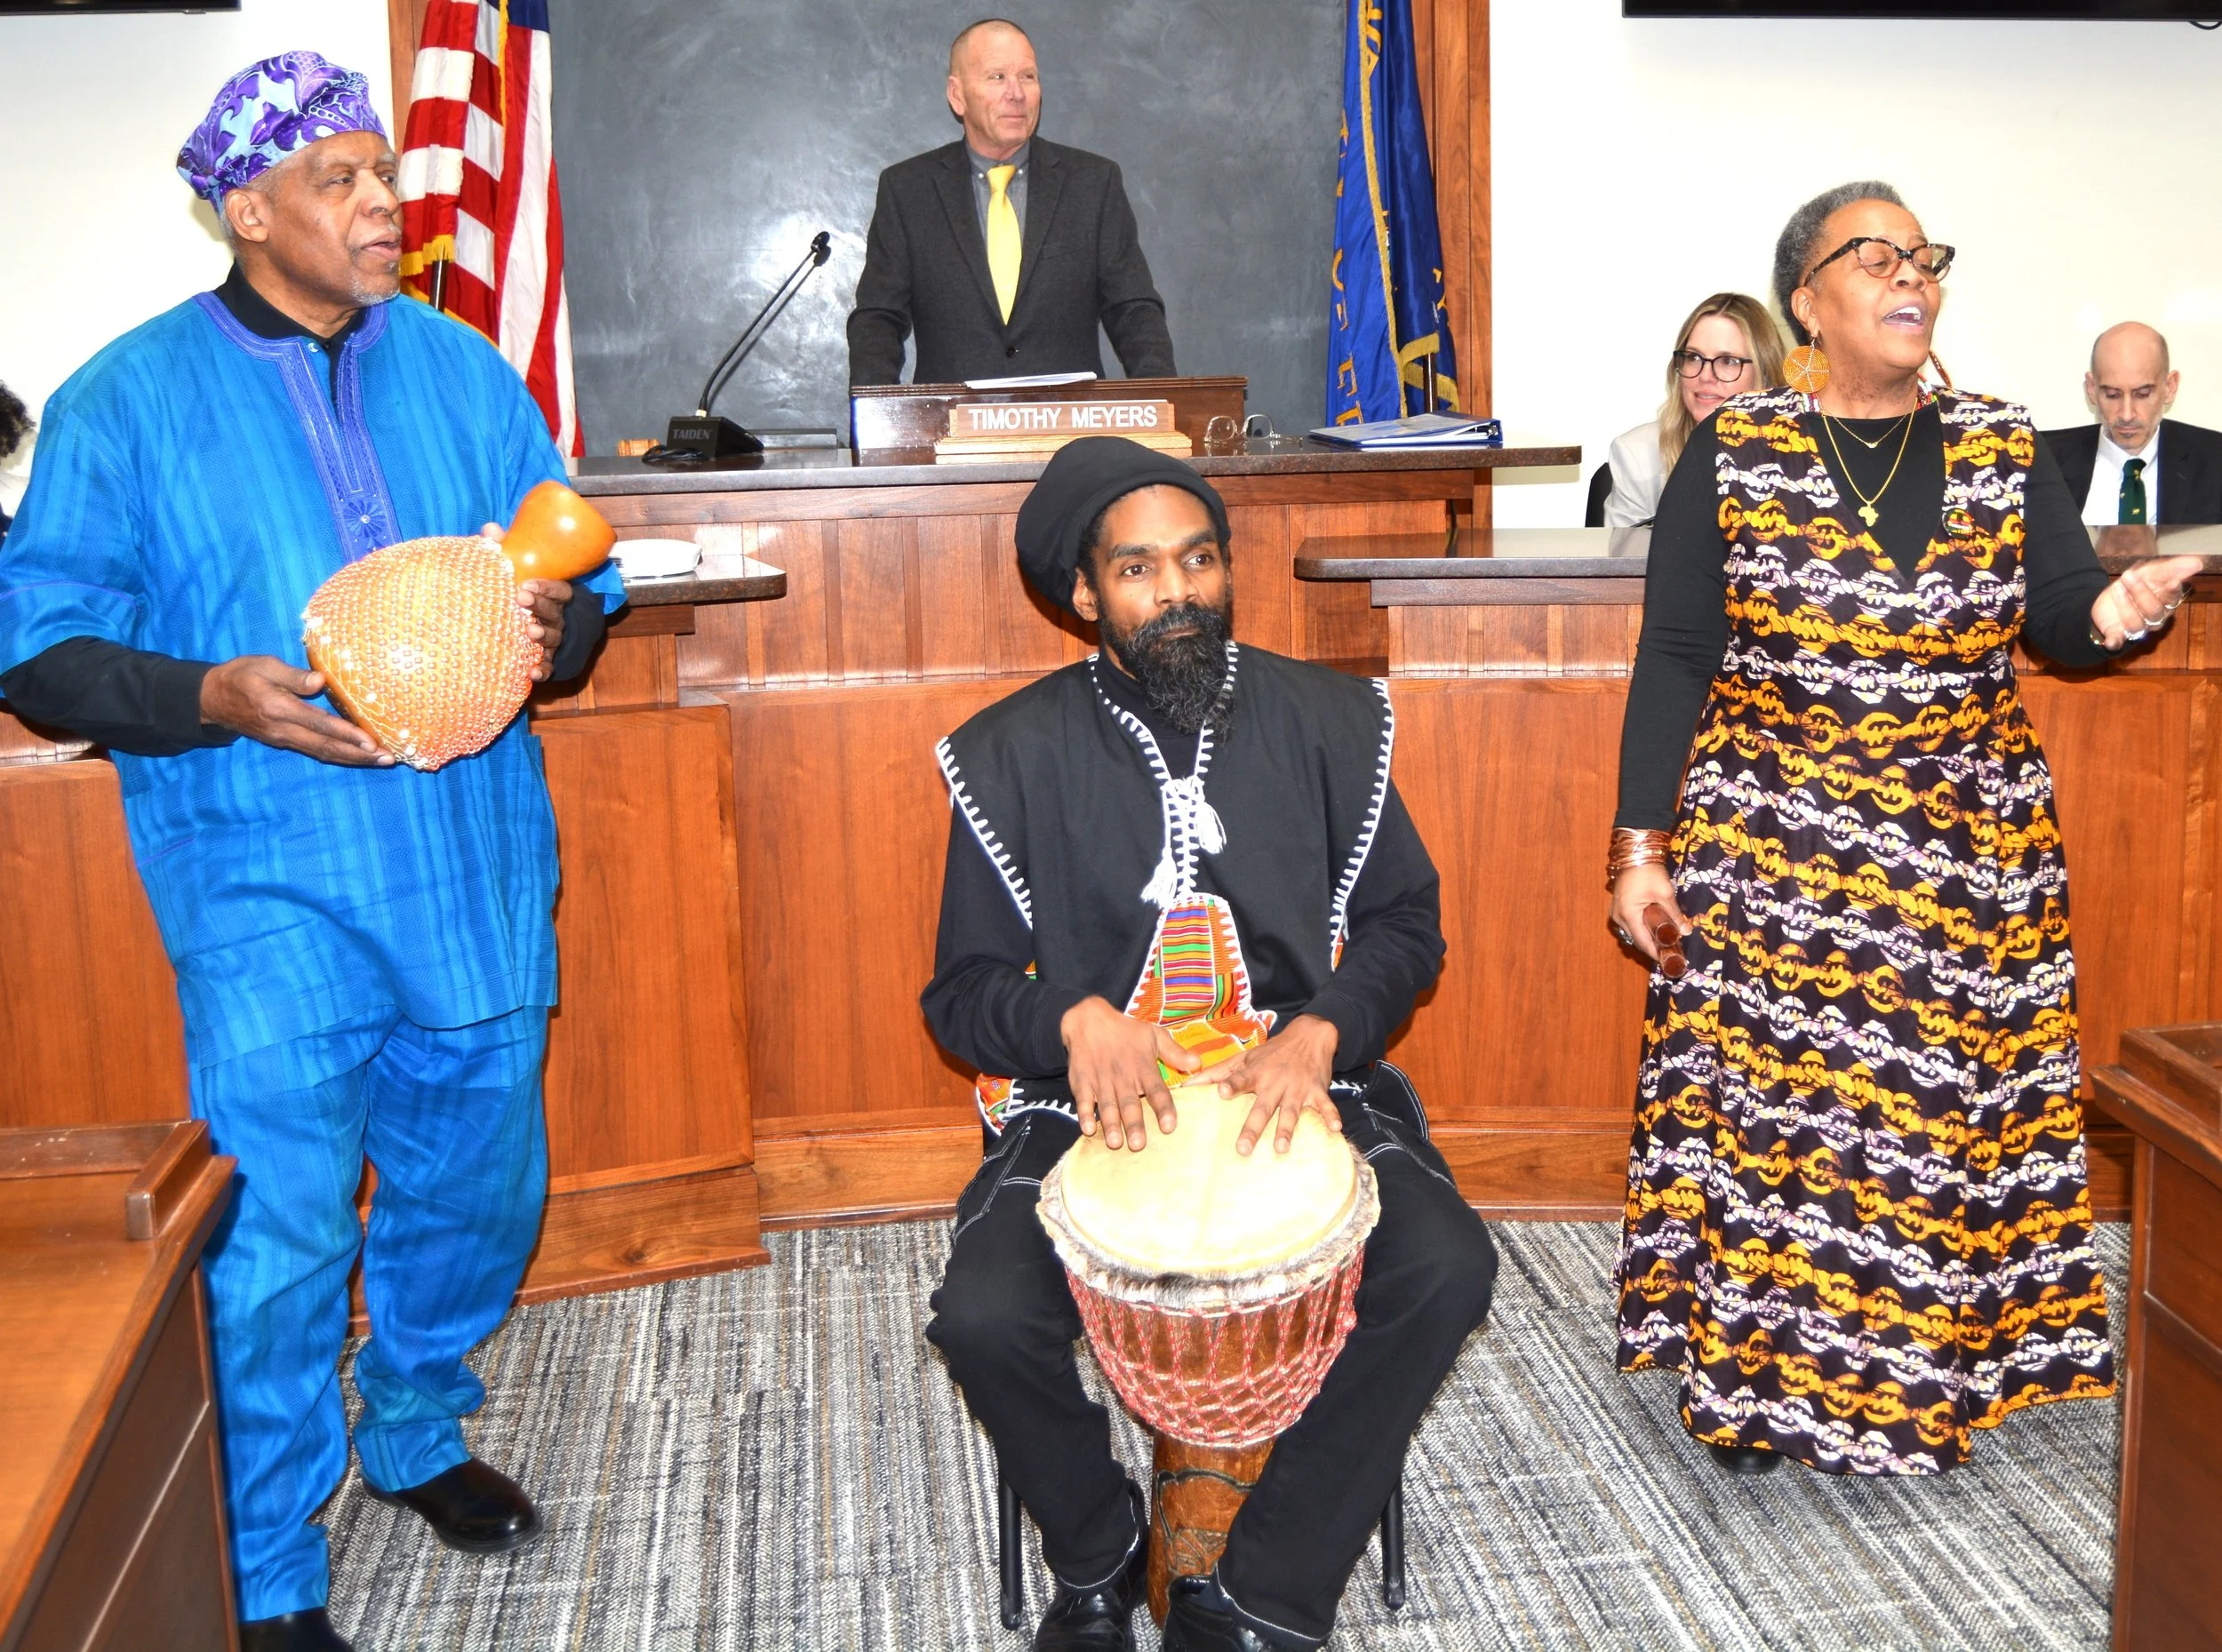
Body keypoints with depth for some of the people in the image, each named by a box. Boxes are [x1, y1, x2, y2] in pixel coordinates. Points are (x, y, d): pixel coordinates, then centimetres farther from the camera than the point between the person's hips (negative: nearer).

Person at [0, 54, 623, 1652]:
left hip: (476, 871, 5)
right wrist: (214, 698, -20)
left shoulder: (465, 371, 10)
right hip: (271, 893, -4)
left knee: (478, 1186, 15)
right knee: (281, 1236, -3)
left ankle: (418, 1436, 42)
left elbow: (574, 574, 15)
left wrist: (555, 617, -10)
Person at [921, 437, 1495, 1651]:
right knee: (985, 1316, -26)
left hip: (1300, 1080, 1)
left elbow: (1404, 923, 9)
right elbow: (963, 993, 2)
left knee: (1444, 1269, -25)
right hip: (1088, 1098, -1)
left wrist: (1320, 1029, -12)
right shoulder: (1013, 755, 0)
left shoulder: (1325, 719, 4)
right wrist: (1074, 1020, -20)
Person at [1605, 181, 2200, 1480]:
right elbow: (1674, 657, -2)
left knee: (1953, 1112, 6)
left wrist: (2116, 613, -21)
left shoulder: (2006, 453, 5)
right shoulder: (1730, 454, -2)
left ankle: (1933, 1376, 24)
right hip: (1771, 846, -2)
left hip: (1970, 849, 2)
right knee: (1769, 1115, 0)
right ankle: (1759, 1382, 17)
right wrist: (1640, 845, -5)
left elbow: (2062, 618, 4)